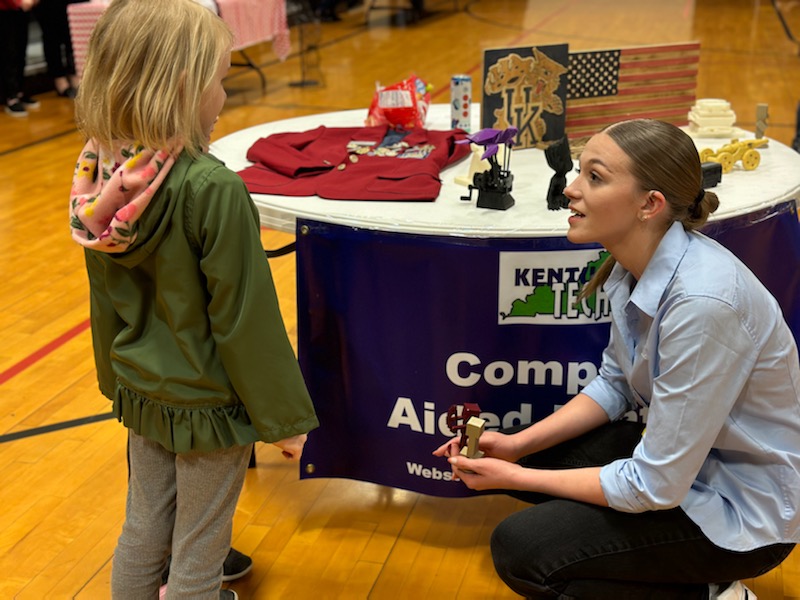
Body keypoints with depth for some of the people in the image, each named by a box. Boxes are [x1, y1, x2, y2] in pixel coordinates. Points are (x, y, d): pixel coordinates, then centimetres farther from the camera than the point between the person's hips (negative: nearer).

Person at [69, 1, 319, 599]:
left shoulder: (99, 179, -7)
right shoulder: (214, 190, -28)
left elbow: (105, 300, 5)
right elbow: (244, 318, -22)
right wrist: (284, 416, -10)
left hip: (141, 394, 6)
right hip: (207, 404, -6)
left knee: (142, 533, 24)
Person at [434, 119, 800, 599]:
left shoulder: (701, 301, -33)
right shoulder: (635, 265, -6)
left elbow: (655, 487, -27)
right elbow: (614, 384, 9)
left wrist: (514, 478, -17)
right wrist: (518, 445, -4)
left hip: (741, 507, -8)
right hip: (678, 453, 8)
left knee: (520, 550, -13)